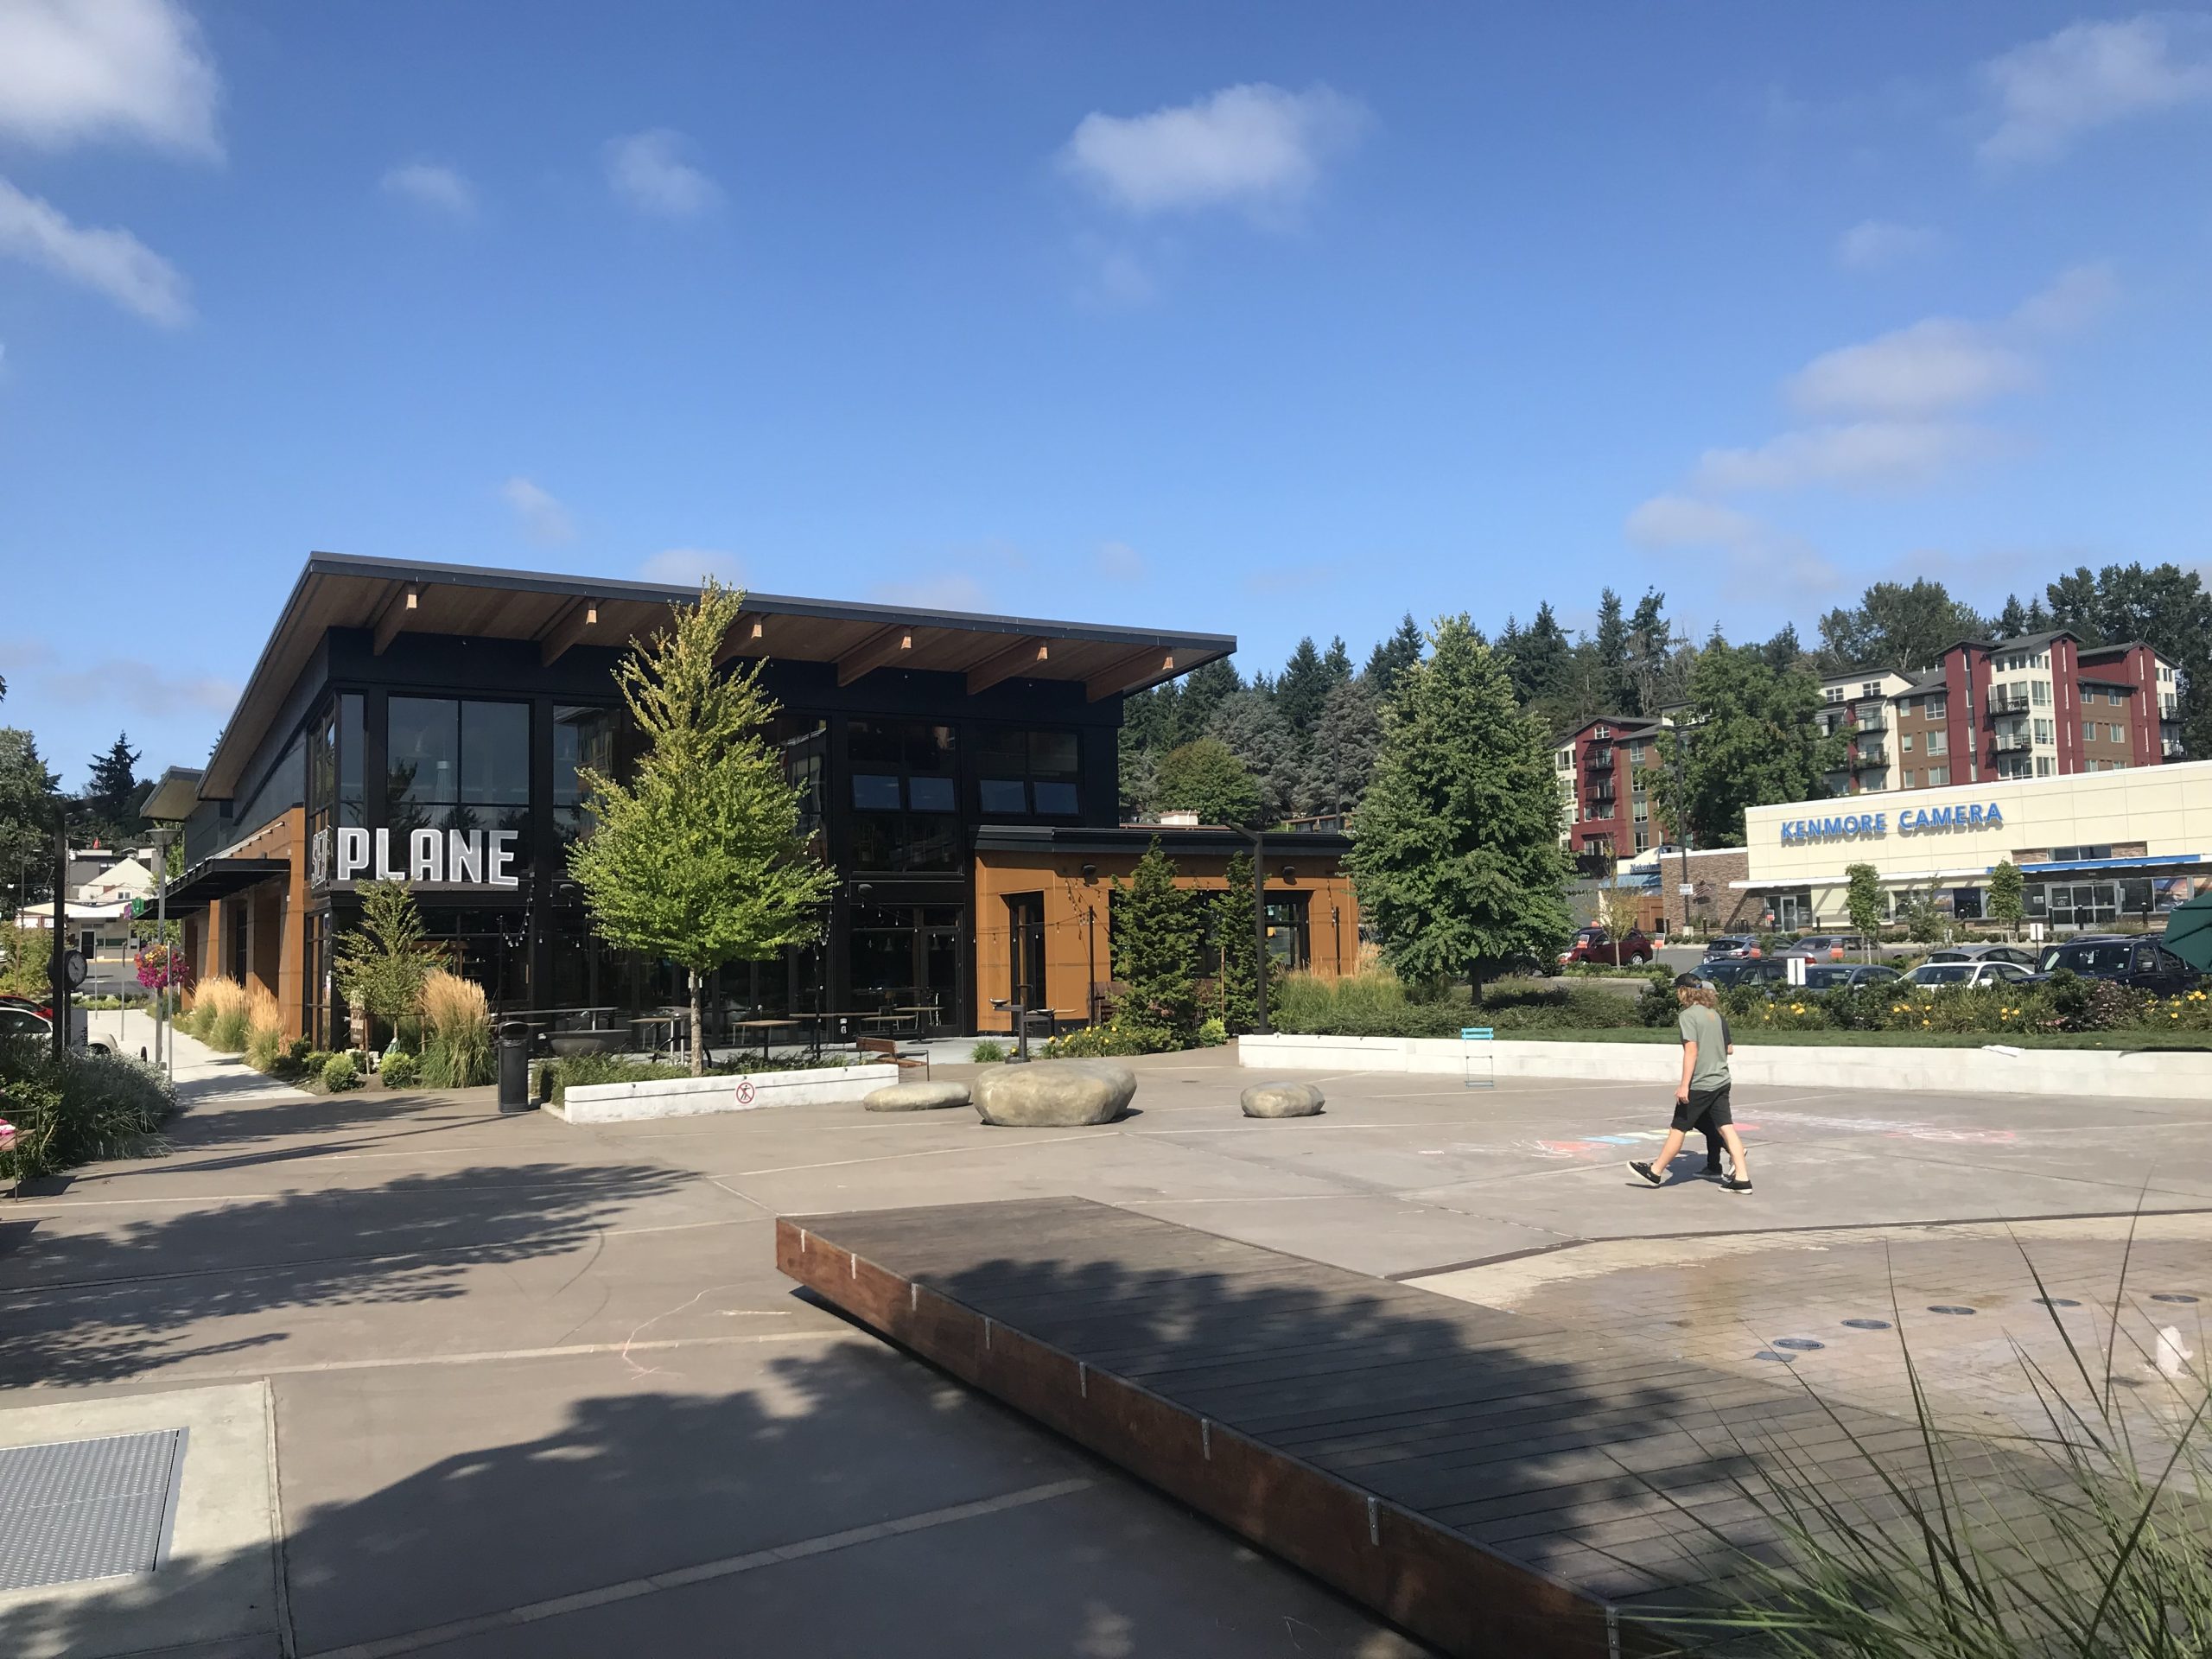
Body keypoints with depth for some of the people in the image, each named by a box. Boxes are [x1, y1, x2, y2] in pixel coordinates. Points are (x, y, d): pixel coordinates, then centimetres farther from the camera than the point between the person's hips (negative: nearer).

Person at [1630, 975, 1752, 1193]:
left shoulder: (1688, 1015, -12)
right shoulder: (1715, 1014, 11)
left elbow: (1691, 1051, -19)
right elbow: (1727, 1049, 17)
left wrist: (1684, 1085, -20)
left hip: (1699, 1084, -7)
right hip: (1721, 1081, 7)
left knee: (1678, 1129, 3)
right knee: (1726, 1128, 4)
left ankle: (1655, 1172, 13)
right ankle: (1742, 1178, -1)